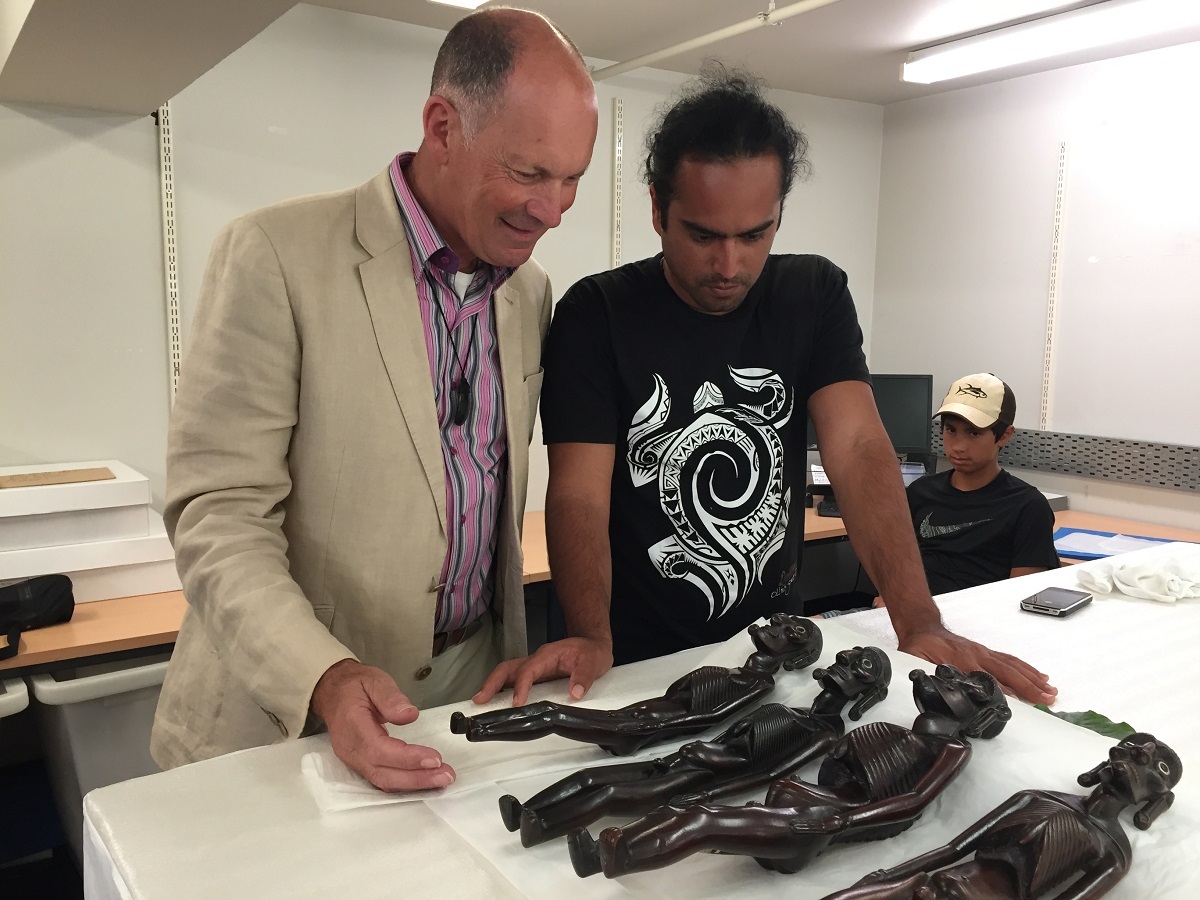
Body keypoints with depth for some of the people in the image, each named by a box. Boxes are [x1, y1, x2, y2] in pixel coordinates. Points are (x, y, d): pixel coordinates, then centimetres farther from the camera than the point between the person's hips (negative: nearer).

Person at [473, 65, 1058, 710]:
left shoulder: (815, 296, -1)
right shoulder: (596, 313, -9)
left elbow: (858, 449, -12)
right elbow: (580, 493, -16)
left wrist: (919, 623, -24)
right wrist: (591, 639, -33)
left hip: (776, 642, 3)